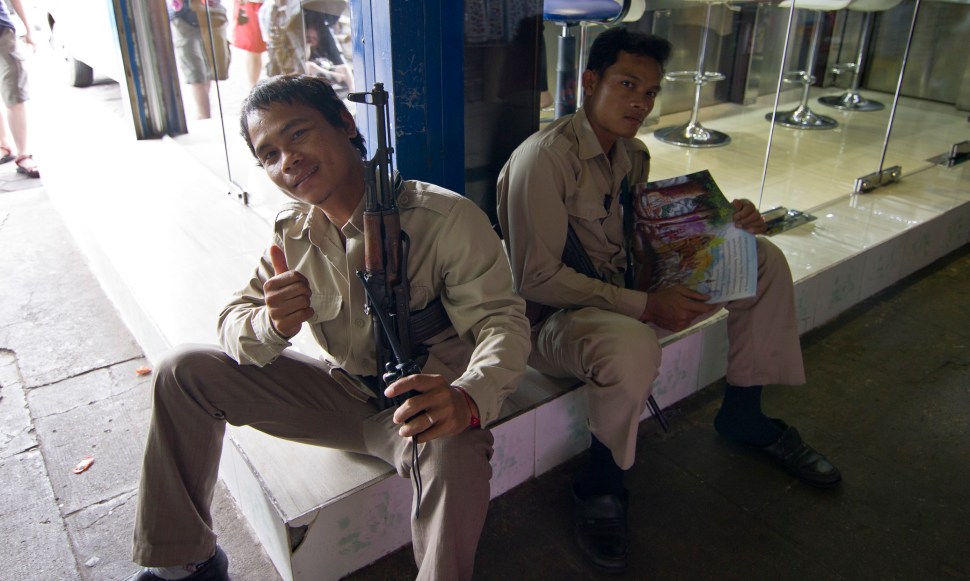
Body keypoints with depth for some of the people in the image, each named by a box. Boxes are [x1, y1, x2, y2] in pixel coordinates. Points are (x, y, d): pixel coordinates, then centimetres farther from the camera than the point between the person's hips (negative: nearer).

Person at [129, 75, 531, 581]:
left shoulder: (449, 218, -19)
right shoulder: (292, 229, 0)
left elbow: (502, 321, -22)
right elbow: (233, 323, 1)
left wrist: (468, 398, -44)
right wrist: (272, 324, -26)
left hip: (422, 404, -5)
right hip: (336, 389, 6)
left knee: (455, 457, -40)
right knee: (183, 371, -1)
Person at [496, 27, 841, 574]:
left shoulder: (634, 153, 6)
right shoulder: (544, 157, -20)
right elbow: (537, 277, -24)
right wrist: (643, 307, -25)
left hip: (626, 290, 8)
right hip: (556, 314, -8)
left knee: (764, 259, 4)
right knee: (633, 349, -43)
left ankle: (745, 414, 16)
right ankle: (602, 487, -12)